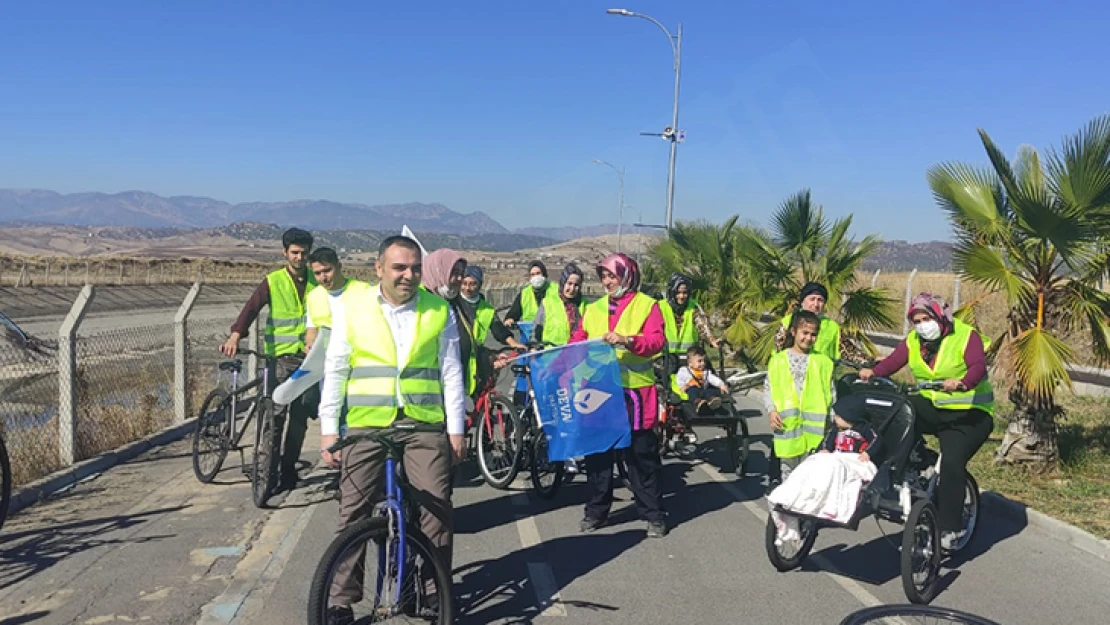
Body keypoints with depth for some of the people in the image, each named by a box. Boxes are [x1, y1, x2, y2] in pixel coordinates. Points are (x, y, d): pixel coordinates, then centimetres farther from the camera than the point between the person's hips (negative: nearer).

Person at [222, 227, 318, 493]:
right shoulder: (273, 282, 0)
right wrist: (235, 336, -30)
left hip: (308, 359, 2)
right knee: (275, 416, -9)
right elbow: (251, 307, -14)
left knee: (300, 418, 6)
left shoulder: (316, 282, 7)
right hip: (280, 357, -2)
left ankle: (288, 472, 18)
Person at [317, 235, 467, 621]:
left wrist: (456, 429, 2)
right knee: (354, 513, 5)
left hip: (424, 423, 0)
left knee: (437, 512, 0)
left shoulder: (438, 311, 4)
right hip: (366, 424, 0)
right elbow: (334, 372, 5)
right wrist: (328, 429, 0)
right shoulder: (353, 308, 4)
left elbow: (451, 374, 6)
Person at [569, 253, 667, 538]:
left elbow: (656, 341, -13)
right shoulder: (593, 310, 14)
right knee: (597, 451, 11)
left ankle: (654, 514, 15)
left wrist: (627, 340, -28)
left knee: (642, 454, 3)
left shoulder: (646, 305, 0)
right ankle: (596, 510, 24)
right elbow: (576, 343, 11)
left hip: (634, 392, -4)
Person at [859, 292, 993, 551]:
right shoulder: (913, 340, 4)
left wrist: (960, 383, -49)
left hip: (968, 413, -6)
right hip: (929, 407, 6)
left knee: (952, 462, -20)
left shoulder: (966, 336, -13)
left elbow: (978, 367, -29)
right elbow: (893, 361, -8)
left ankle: (951, 527, -10)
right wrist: (872, 372, -27)